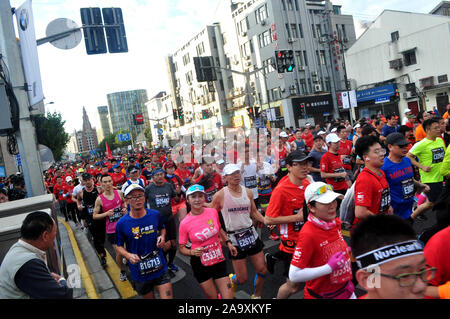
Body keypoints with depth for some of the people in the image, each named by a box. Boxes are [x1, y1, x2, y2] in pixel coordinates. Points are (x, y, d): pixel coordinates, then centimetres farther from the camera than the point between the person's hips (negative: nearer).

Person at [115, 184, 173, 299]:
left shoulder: (155, 215, -5)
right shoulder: (122, 223, -11)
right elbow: (119, 246, 0)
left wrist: (162, 237, -6)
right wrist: (128, 255, -19)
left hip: (160, 268, 1)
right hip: (139, 273, 0)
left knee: (168, 296, -5)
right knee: (149, 297, 19)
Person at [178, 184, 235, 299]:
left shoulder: (213, 212, -5)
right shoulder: (185, 223, -14)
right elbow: (181, 248, -5)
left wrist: (228, 242, 9)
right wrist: (192, 252, -23)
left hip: (219, 260, 2)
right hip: (200, 264, -2)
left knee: (228, 296, 1)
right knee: (212, 297, 9)